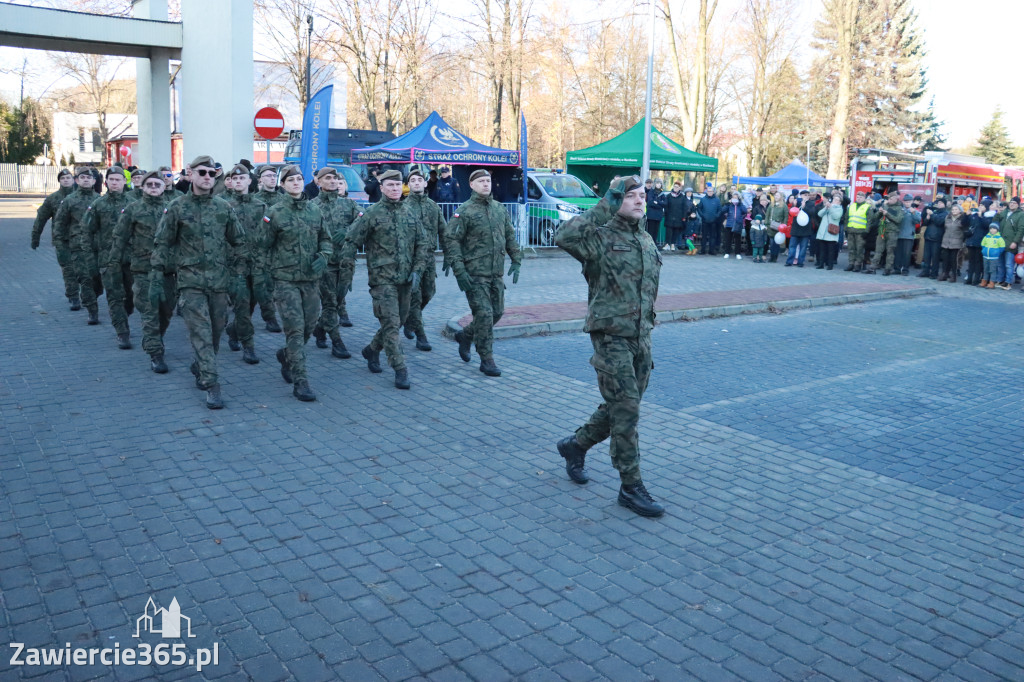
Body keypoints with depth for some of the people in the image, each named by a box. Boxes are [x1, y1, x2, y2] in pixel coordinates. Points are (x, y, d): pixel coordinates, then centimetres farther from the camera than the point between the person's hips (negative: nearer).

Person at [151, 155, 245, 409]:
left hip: (220, 280, 3)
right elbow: (161, 245, 2)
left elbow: (239, 243, 11)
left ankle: (199, 367, 36)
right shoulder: (177, 207, 0)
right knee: (201, 332, -9)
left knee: (216, 331, 11)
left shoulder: (224, 207, 6)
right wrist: (157, 280, -3)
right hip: (191, 280, -3)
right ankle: (212, 387, -9)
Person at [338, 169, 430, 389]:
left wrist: (417, 270, 4)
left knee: (399, 321, 14)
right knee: (390, 324, -9)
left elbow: (421, 244, 14)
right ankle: (400, 370, -5)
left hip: (405, 279, 6)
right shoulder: (372, 213, -4)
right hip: (382, 278, -6)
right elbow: (351, 239, 0)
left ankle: (372, 350, 37)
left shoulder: (409, 213, 11)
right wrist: (347, 260, -10)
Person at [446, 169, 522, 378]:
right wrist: (459, 271, -16)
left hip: (496, 273, 6)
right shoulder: (464, 211, -6)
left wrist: (516, 260, 9)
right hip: (474, 273, -6)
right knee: (484, 314, -8)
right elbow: (451, 240, -10)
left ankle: (465, 336, 33)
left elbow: (510, 236, 19)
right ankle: (487, 360, 4)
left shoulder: (500, 209, 12)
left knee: (497, 312, 10)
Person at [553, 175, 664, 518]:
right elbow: (564, 238, -30)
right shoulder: (600, 237, -9)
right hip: (611, 337, -7)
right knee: (626, 409, -7)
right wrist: (603, 208, -22)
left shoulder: (648, 241, 14)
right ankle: (631, 487, 4)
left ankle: (576, 445, 37)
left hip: (640, 338, 8)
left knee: (621, 407, 14)